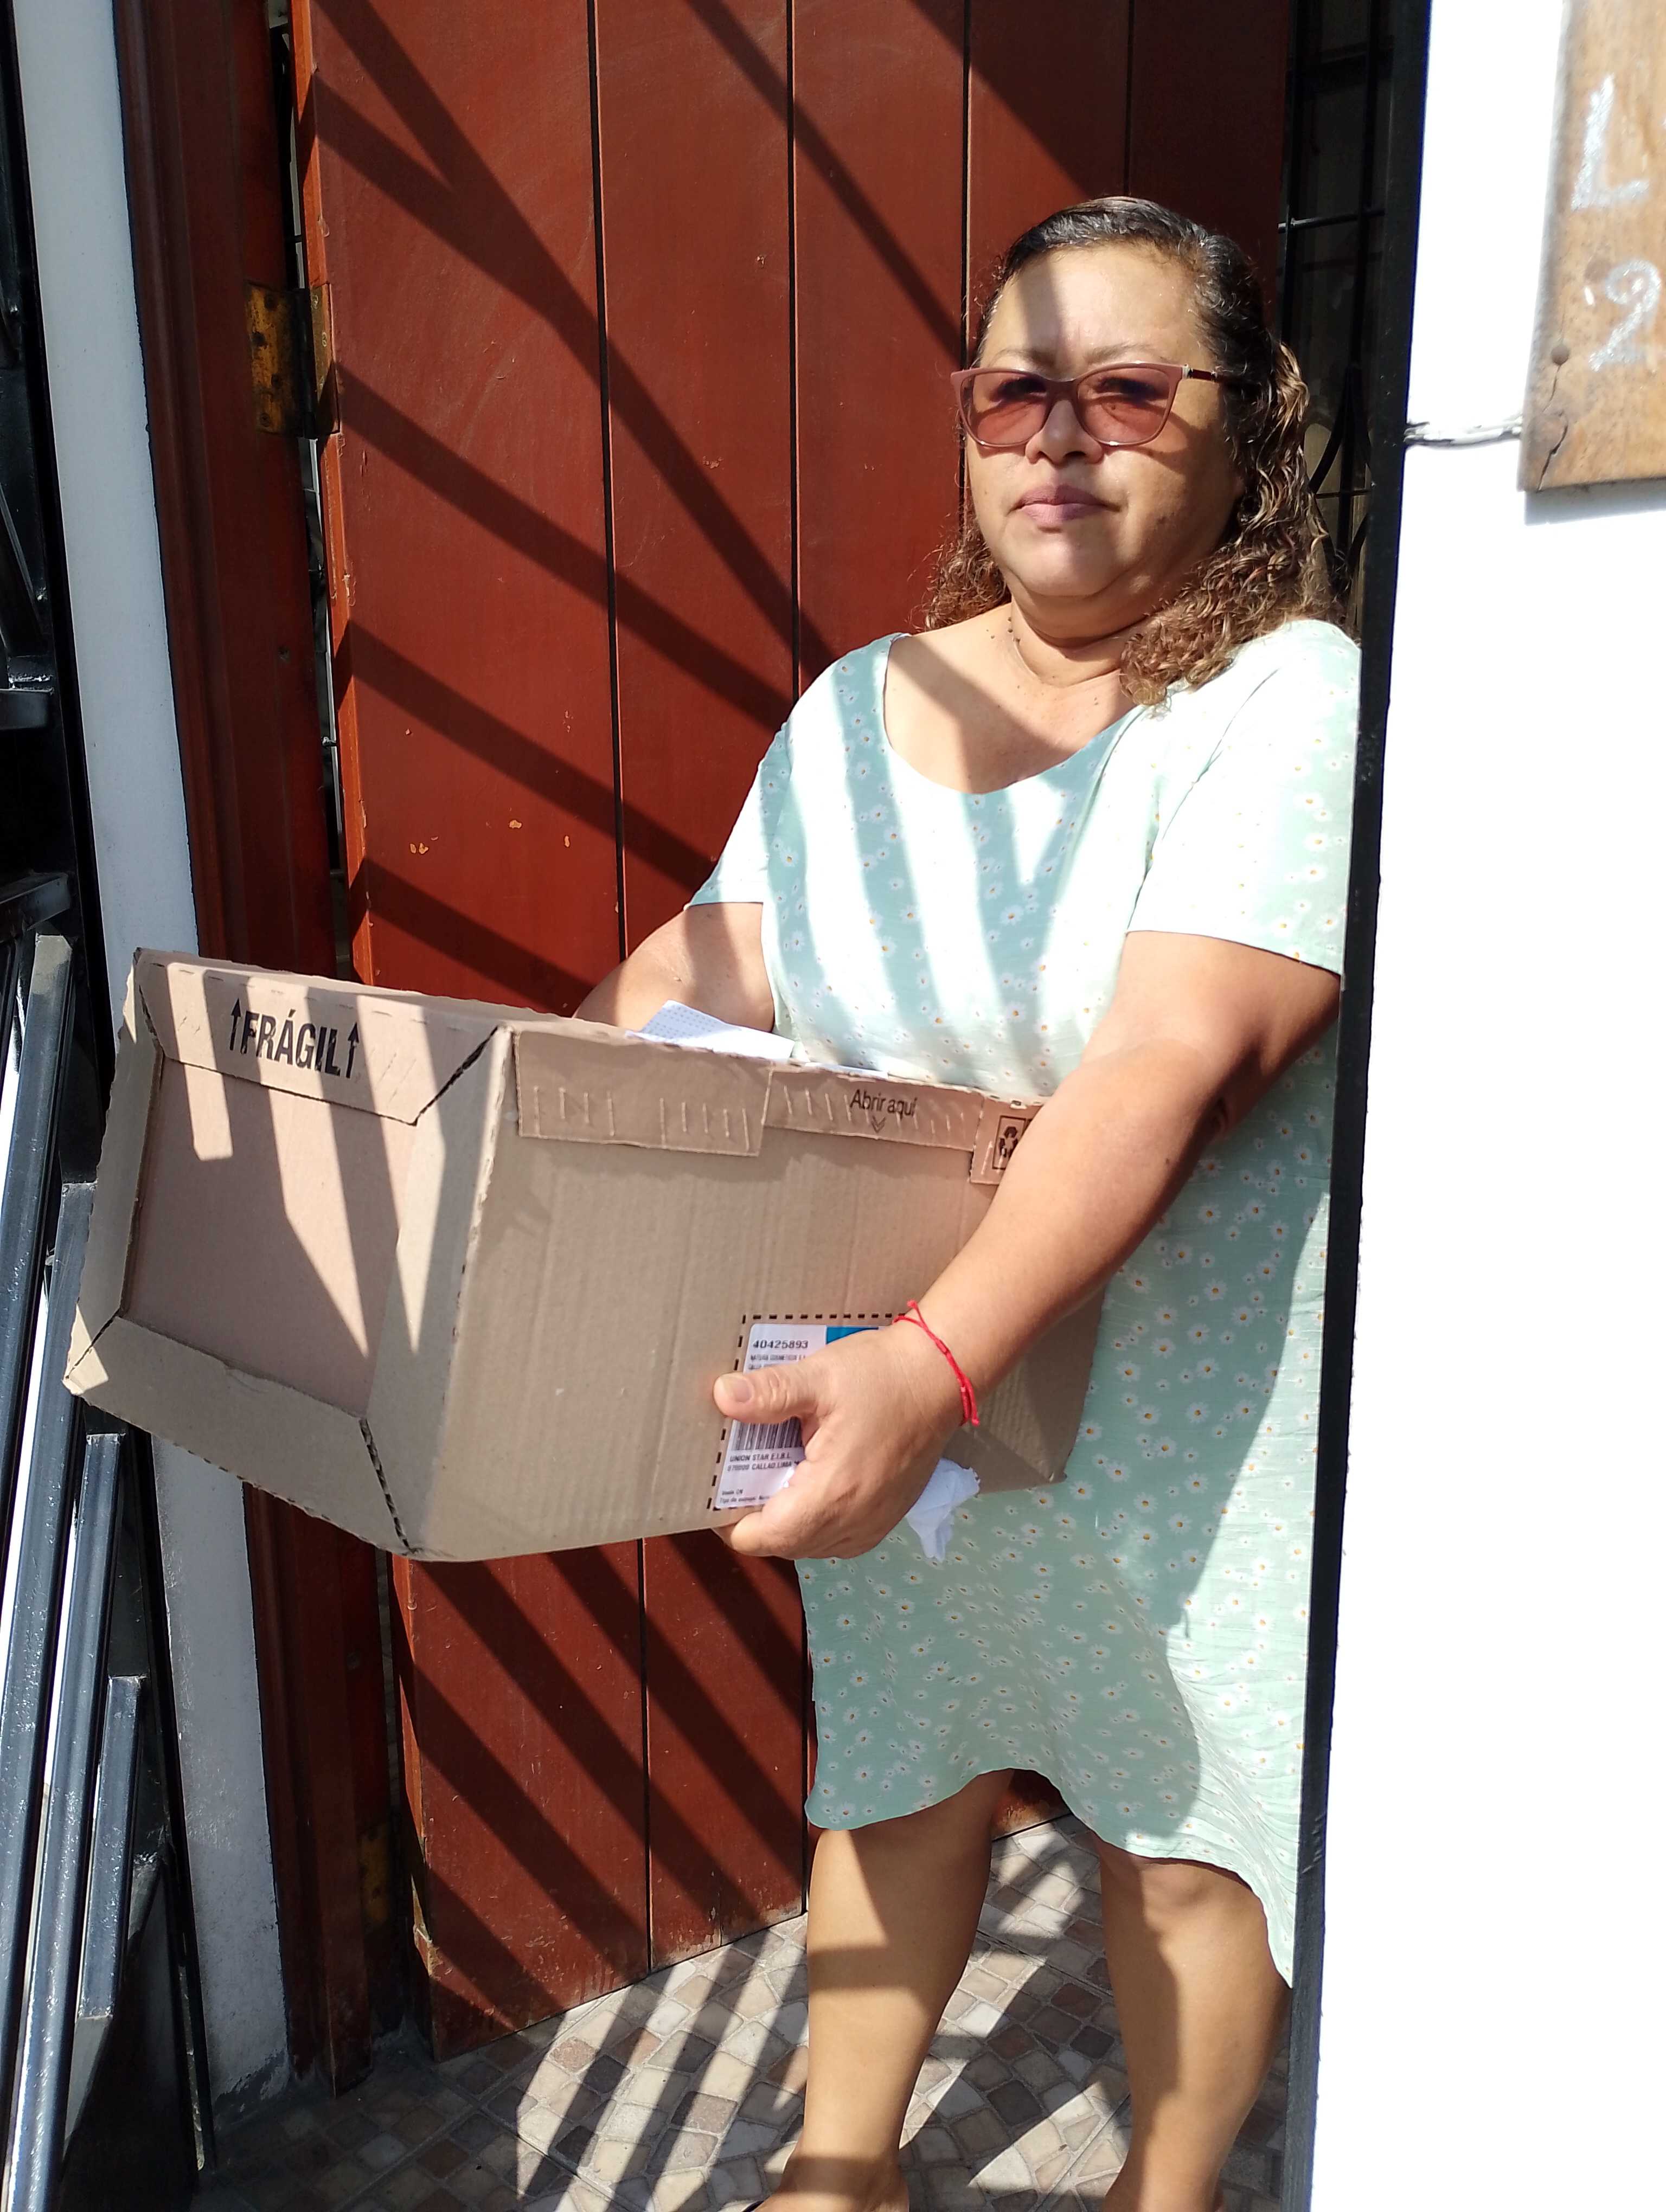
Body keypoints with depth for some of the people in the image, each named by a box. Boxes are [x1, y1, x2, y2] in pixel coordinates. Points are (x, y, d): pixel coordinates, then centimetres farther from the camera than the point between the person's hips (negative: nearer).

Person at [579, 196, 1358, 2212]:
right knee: (894, 1772, 20)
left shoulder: (1291, 697, -15)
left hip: (1186, 1399, -4)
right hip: (887, 1378, 5)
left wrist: (937, 1362, -37)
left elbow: (1163, 1070, -28)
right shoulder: (859, 708, 3)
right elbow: (706, 966, 8)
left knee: (1186, 1816, 15)